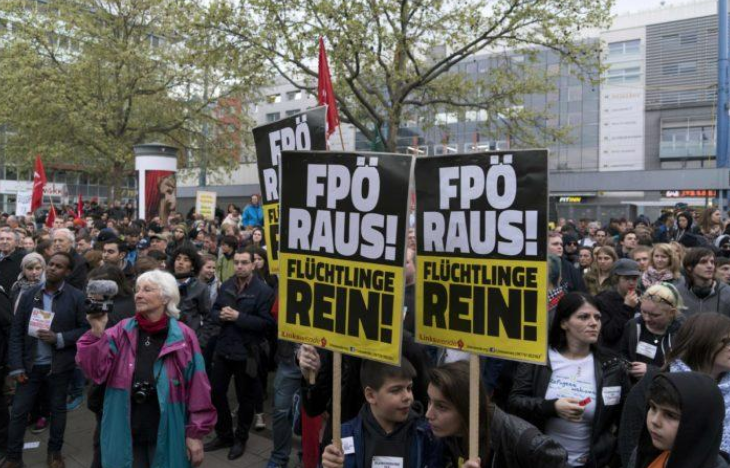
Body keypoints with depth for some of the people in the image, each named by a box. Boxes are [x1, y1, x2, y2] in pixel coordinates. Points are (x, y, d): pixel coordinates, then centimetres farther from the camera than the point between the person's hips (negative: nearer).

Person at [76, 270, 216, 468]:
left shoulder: (183, 337, -9)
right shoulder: (122, 331, -1)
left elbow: (197, 389, -6)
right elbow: (96, 370, -11)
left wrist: (196, 433, -5)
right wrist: (97, 332, -24)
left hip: (166, 436, -2)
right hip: (125, 434, 2)